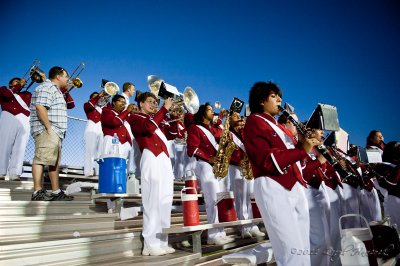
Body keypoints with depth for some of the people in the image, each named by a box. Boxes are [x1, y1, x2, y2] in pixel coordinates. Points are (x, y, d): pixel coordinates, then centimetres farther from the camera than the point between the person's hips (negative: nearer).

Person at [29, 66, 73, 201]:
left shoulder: (55, 89, 26)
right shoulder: (47, 87, -6)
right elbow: (40, 107, -20)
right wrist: (48, 127, -21)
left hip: (55, 133, 11)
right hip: (46, 131, -11)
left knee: (54, 162, 9)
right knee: (42, 158, -14)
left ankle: (56, 192, 13)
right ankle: (37, 192, -15)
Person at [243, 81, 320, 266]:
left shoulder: (276, 126, 26)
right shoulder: (254, 123, -2)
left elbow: (289, 153, 18)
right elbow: (269, 161, -15)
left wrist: (305, 144, 3)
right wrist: (302, 150, -17)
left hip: (295, 187, 9)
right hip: (273, 188, -9)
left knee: (303, 249, 9)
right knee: (292, 251, -12)